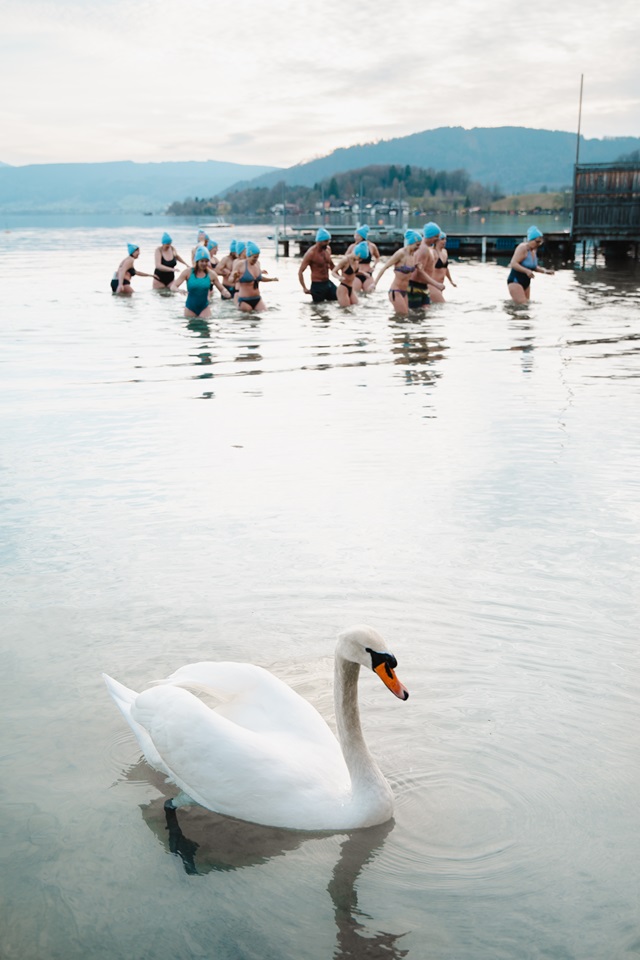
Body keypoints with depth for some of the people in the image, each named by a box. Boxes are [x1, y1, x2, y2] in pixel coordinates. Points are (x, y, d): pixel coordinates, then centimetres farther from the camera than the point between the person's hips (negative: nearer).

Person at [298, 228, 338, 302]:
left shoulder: (328, 249, 4)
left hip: (328, 283, 7)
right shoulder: (311, 253, -18)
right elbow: (300, 272, -17)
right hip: (317, 285, -7)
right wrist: (304, 288, -22)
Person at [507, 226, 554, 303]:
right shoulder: (523, 248, -17)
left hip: (526, 282, 10)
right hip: (515, 281, -9)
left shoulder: (534, 250, 10)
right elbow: (513, 264, -26)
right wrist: (526, 271, -36)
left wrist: (545, 271, 7)